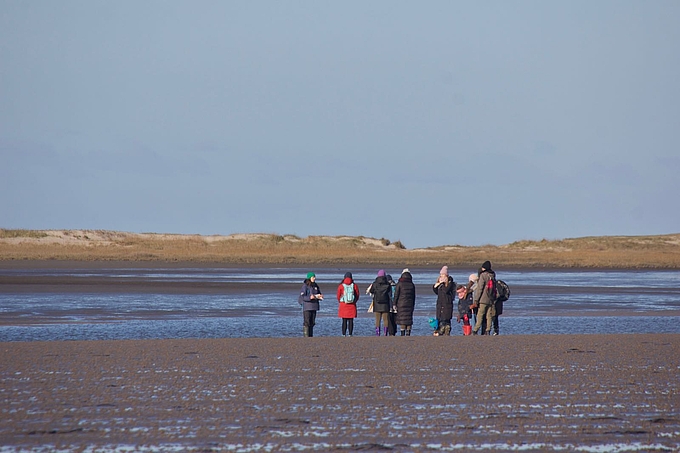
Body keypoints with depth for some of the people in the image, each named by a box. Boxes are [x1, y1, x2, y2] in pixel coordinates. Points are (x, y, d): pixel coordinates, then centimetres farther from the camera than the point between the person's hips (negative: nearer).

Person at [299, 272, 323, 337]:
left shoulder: (315, 286, 12)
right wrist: (309, 297, -31)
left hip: (314, 307, 7)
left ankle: (310, 336, 13)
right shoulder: (305, 286, -9)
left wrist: (320, 297, -3)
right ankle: (306, 337, -9)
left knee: (312, 323, 8)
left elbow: (319, 294, 22)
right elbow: (302, 297, -14)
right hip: (307, 307, -7)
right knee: (307, 323, -9)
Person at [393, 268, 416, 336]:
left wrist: (394, 304, -3)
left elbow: (396, 295, -6)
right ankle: (408, 333, 4)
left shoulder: (399, 284, -5)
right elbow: (413, 296, 12)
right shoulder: (412, 285, 6)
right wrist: (413, 305, 19)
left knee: (402, 318, -3)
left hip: (401, 303, -3)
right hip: (410, 304, 3)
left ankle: (402, 334, -7)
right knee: (409, 318, 7)